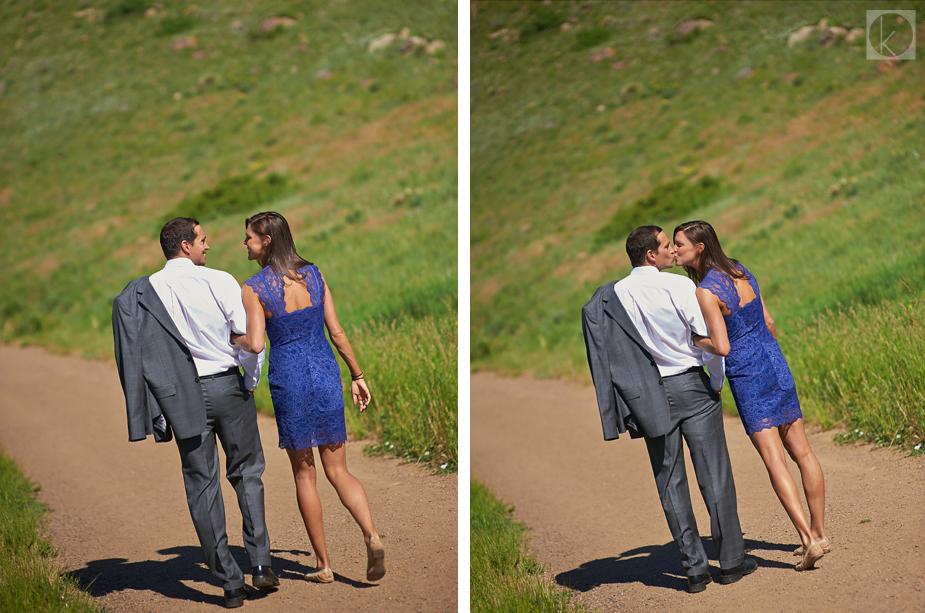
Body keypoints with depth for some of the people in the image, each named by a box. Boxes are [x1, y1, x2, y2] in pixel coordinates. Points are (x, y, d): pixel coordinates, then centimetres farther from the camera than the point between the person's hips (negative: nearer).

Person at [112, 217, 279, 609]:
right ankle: (260, 563, 7)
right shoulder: (219, 282, -8)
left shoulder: (142, 292, 0)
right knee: (247, 473, 16)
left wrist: (157, 412, 6)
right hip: (227, 386, -2)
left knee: (202, 485, 7)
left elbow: (140, 354, 0)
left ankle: (230, 582, 6)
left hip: (182, 395, 2)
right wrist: (250, 382, 6)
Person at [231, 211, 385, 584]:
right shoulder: (313, 274, 3)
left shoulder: (254, 288, -9)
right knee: (338, 471, 9)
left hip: (288, 378, -3)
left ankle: (324, 565, 11)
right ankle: (372, 536, -15)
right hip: (326, 373, 3)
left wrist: (237, 340, 5)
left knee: (304, 474, 9)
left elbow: (255, 344, -17)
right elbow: (336, 332, 4)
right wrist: (357, 376, 11)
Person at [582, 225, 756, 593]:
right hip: (690, 387, -3)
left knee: (670, 482, 9)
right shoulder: (678, 286, -11)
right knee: (714, 475, 6)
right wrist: (717, 380, 2)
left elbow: (612, 351, 3)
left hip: (649, 395, 3)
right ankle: (731, 561, 11)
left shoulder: (613, 295, 1)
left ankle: (694, 569, 9)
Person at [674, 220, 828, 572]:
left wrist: (694, 340, -3)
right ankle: (819, 532, 20)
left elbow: (722, 347, -22)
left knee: (775, 462, -7)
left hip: (747, 378, -8)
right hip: (776, 365, 8)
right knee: (802, 453, 12)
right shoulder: (740, 272, 8)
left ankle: (809, 539, -14)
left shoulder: (706, 291, -16)